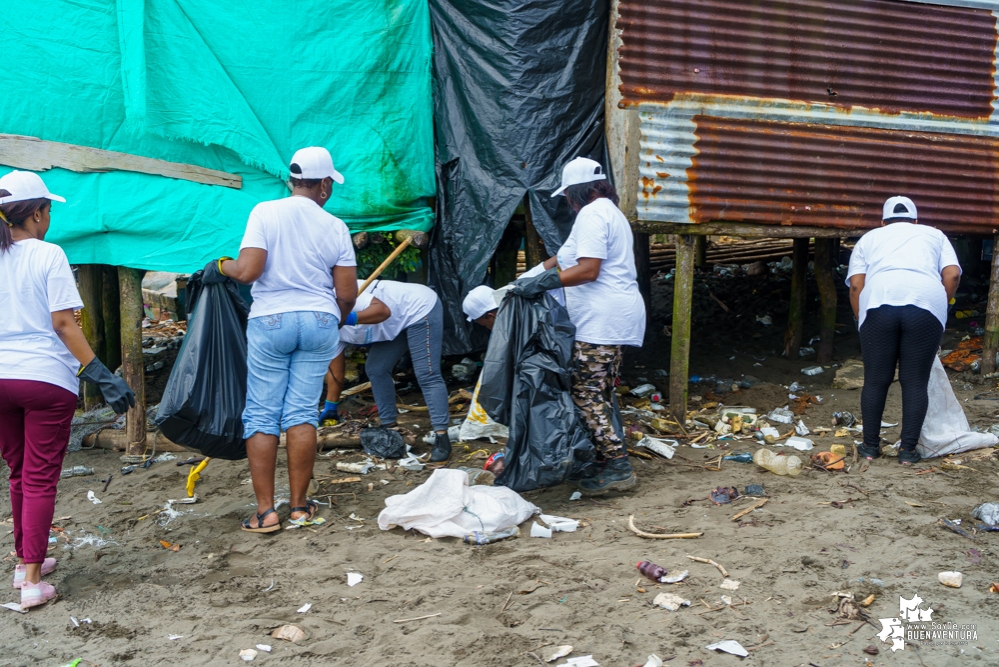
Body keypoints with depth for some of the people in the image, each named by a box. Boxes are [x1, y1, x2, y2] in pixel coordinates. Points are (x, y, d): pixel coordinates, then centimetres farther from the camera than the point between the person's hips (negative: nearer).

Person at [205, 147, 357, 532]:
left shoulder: (265, 212, -5)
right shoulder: (335, 226, 1)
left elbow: (247, 271, -15)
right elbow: (347, 294, 1)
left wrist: (221, 266, 6)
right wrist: (336, 319, 22)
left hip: (269, 322, -2)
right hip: (319, 322, 2)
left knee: (261, 415, 4)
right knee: (302, 413, 6)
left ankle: (265, 511, 4)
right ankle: (300, 506, 10)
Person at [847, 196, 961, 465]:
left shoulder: (869, 238, 26)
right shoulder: (934, 234, 27)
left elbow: (856, 285, 12)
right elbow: (952, 275, 12)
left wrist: (863, 321, 19)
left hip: (879, 305, 0)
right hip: (926, 306, 0)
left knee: (875, 381, 9)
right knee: (915, 382, 7)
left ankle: (870, 446, 17)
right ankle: (908, 449, 10)